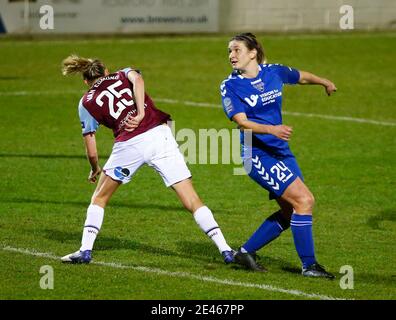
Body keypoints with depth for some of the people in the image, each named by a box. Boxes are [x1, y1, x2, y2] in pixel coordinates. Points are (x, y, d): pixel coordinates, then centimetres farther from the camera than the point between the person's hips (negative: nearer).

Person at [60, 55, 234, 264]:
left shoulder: (86, 103, 20)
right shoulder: (122, 75, 24)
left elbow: (91, 151, 18)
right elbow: (137, 79, -3)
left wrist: (95, 170, 36)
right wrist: (141, 113, -7)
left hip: (128, 145, -1)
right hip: (160, 135, 1)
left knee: (99, 198, 23)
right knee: (192, 202, 3)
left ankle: (85, 251, 16)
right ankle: (226, 251, -4)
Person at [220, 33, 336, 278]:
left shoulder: (274, 72, 3)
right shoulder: (230, 86, -9)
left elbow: (301, 77, 23)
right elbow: (242, 122, -19)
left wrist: (325, 83, 39)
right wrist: (272, 129, -34)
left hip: (281, 151, 7)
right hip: (258, 154, -7)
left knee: (291, 211, 8)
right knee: (304, 200, -16)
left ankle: (246, 252, 18)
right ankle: (309, 265, -8)